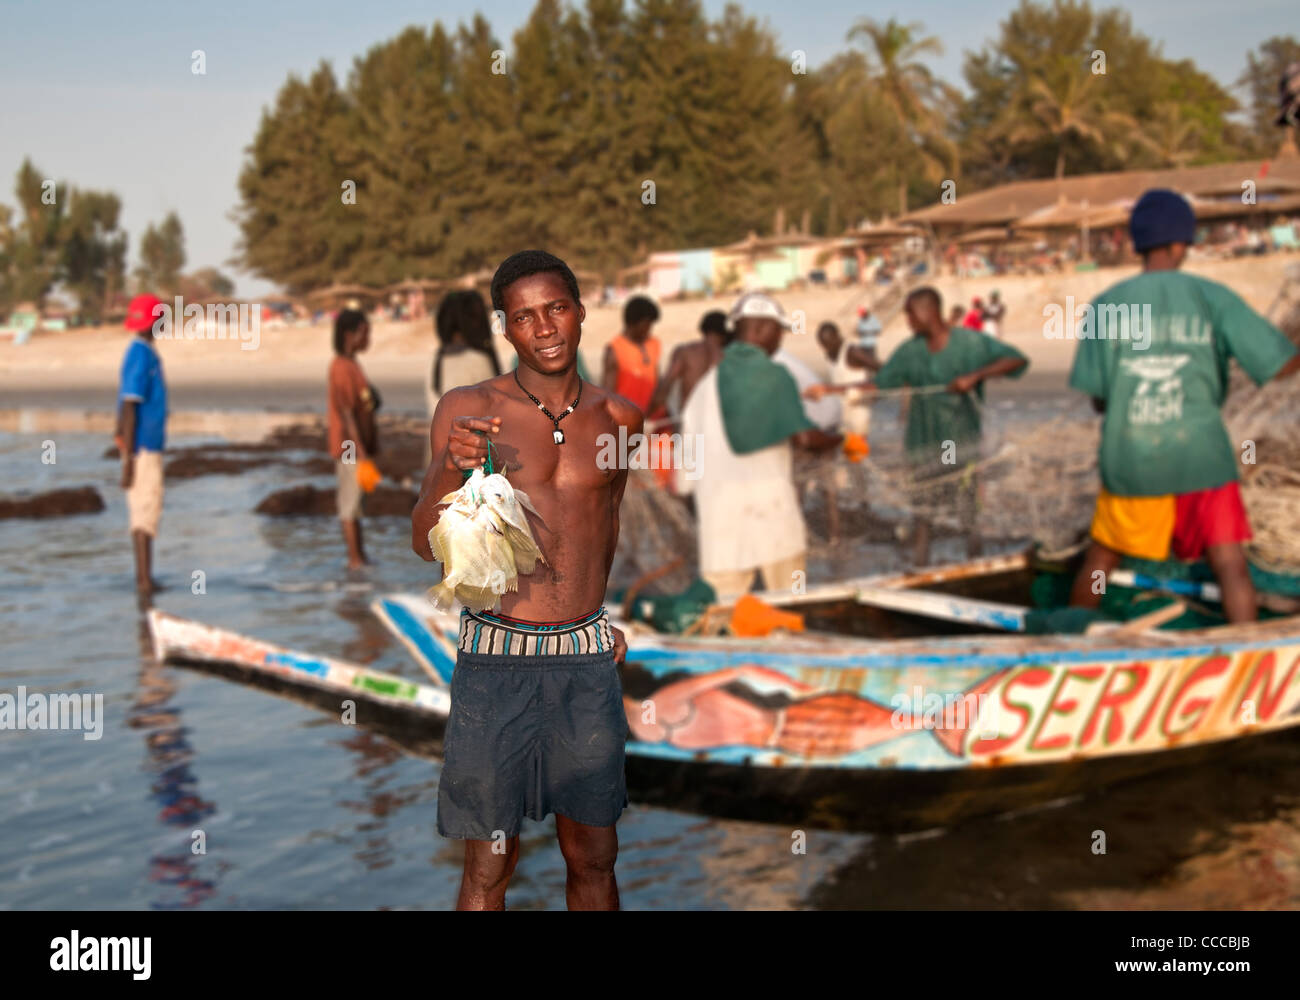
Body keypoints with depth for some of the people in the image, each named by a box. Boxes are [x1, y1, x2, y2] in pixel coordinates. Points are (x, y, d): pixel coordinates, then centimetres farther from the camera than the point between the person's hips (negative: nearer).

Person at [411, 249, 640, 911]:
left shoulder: (618, 418, 7)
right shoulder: (467, 409, -3)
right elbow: (425, 542, -5)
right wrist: (450, 468, -23)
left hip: (588, 657, 3)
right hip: (495, 658, -3)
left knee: (593, 857, 11)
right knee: (489, 867, 3)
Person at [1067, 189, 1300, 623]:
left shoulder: (1105, 305, -1)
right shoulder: (1212, 298, -4)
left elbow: (1097, 399, 0)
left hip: (1129, 461, 2)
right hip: (1201, 456, -2)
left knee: (1100, 559, 18)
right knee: (1230, 564, 2)